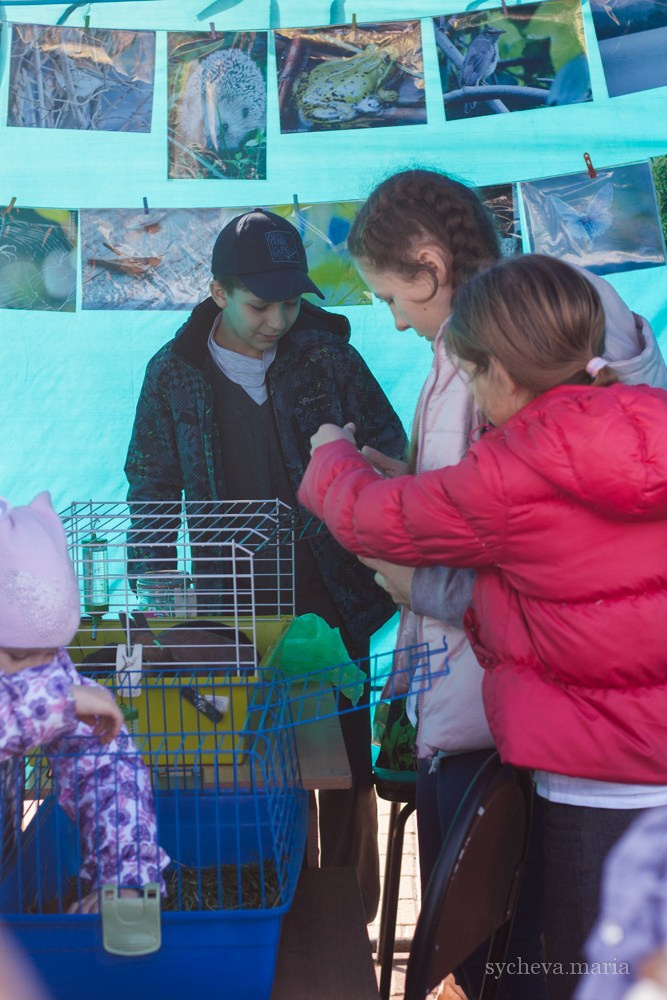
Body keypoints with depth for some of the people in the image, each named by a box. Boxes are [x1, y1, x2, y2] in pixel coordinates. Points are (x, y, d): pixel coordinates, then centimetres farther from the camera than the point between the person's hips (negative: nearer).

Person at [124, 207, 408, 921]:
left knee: (345, 762, 7)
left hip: (332, 599, 0)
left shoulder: (326, 355, -2)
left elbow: (391, 454, 5)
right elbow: (152, 487, 10)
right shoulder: (174, 375, 1)